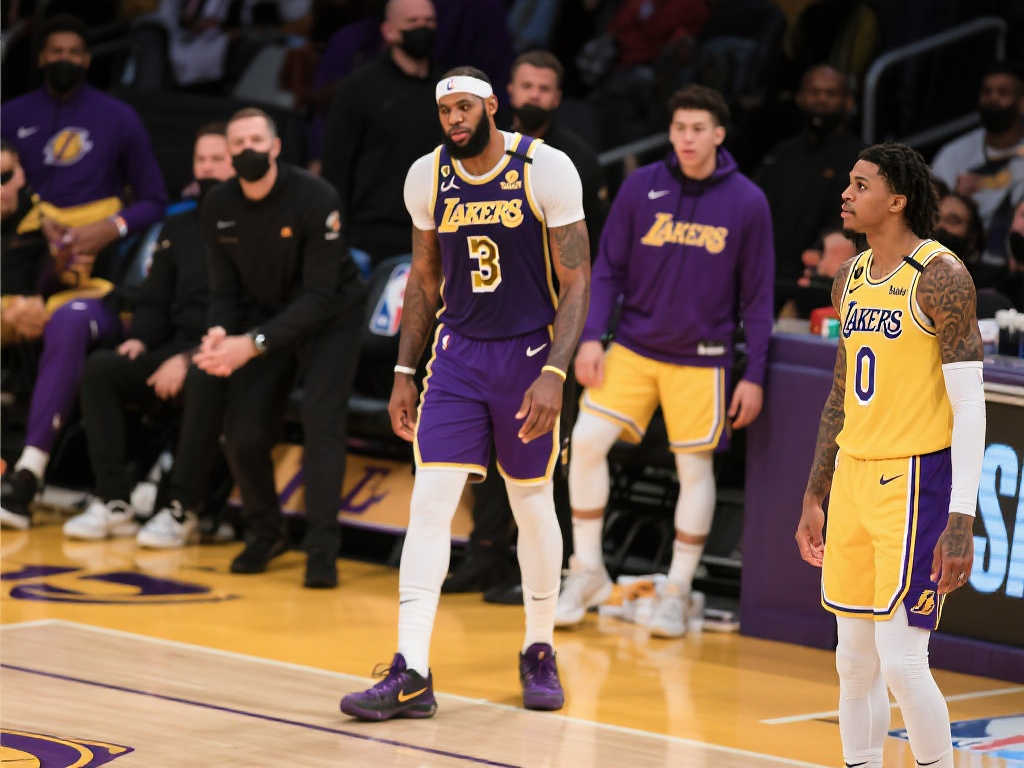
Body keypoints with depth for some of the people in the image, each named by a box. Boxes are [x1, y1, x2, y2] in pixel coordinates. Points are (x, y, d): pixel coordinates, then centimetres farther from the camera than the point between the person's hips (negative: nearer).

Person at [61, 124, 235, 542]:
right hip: (178, 348, 7)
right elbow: (154, 301, 20)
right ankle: (114, 503, -20)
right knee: (100, 368, -16)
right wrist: (139, 339, -1)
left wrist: (192, 358, -20)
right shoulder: (178, 229, 18)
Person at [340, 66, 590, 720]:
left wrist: (553, 374, -22)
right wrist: (404, 374, 9)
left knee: (533, 506, 8)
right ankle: (411, 676, -11)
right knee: (430, 502, -8)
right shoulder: (427, 177, 0)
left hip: (528, 352, -3)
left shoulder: (547, 170, -13)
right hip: (457, 353, 3)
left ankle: (540, 653, 28)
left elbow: (577, 282, -12)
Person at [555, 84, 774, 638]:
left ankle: (677, 592, 18)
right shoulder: (641, 187, -1)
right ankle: (587, 572, 6)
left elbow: (757, 296, 0)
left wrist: (754, 376, -3)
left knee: (695, 467, 3)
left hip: (701, 358, -1)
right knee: (586, 443, -10)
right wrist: (591, 336, -7)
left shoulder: (747, 203, -5)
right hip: (633, 348, 1)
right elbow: (607, 269, 4)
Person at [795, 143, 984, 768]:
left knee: (901, 661, -11)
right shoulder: (852, 278, 12)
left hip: (917, 481, -8)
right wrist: (815, 496, 21)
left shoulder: (939, 277, -13)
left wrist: (962, 521, -21)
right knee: (855, 662, 9)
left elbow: (971, 406, -15)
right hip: (854, 476, 8)